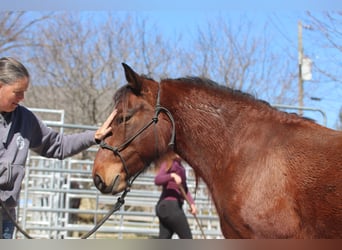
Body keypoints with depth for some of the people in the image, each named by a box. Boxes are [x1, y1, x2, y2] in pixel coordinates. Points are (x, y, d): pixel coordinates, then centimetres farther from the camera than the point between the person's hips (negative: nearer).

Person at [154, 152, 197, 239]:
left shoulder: (180, 167, 19)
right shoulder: (168, 163, -5)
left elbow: (184, 189, 21)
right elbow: (157, 180, -20)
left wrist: (191, 203, 7)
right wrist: (172, 175, -35)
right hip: (170, 205, -8)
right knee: (187, 238, -1)